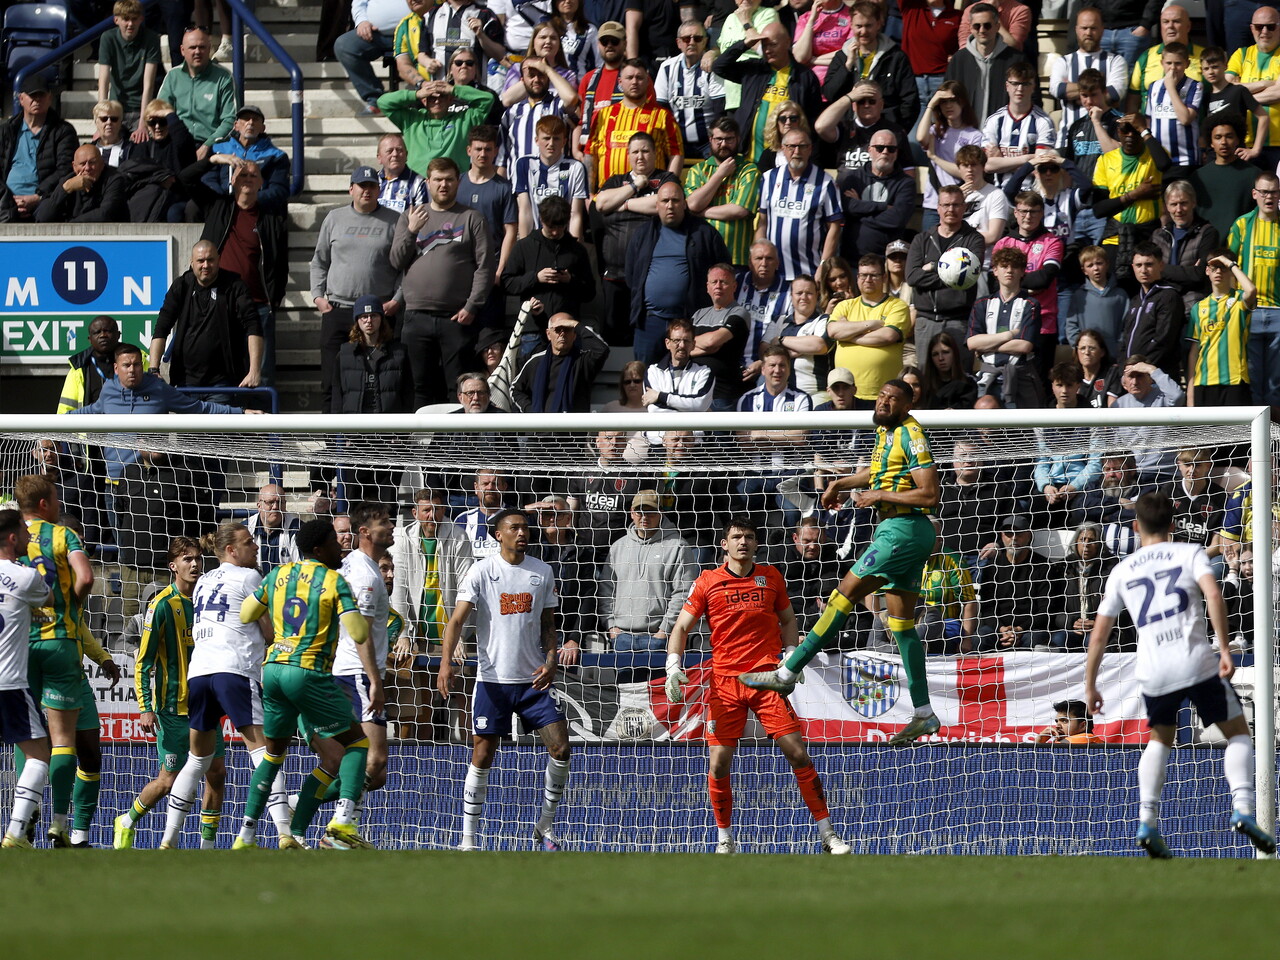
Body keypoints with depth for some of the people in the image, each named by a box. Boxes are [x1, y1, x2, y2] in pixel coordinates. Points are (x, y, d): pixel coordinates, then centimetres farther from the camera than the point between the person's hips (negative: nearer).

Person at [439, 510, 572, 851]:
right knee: (482, 757, -2)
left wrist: (551, 661, -3)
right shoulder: (481, 572, -4)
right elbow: (457, 619, -11)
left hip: (533, 680, 3)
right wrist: (446, 662, -25)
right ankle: (468, 838, 7)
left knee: (560, 748, -6)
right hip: (493, 680, -3)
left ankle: (545, 825, 12)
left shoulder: (542, 572, 7)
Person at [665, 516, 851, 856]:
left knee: (797, 753, -7)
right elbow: (682, 626, 5)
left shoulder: (771, 577, 8)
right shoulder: (708, 582, 3)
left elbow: (787, 619, 21)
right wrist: (673, 665, -9)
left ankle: (828, 835, -1)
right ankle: (725, 840, 10)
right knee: (719, 762, -6)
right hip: (725, 682, 0)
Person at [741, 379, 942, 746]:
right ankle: (923, 713, 5)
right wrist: (841, 483, 23)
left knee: (844, 595, -9)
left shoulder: (911, 435, -13)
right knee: (901, 623, 7)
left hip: (904, 530, -10)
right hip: (896, 530, 10)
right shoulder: (886, 432, 15)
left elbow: (930, 495, -19)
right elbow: (877, 471, 37)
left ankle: (787, 673, -7)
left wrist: (879, 495, -17)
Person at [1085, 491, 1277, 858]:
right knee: (1237, 733, 12)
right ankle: (1242, 808, -10)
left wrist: (1090, 686, 25)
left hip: (1153, 671, 3)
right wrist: (1224, 649, -13)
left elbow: (1099, 635, 16)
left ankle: (1147, 821, 10)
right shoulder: (1190, 553, 8)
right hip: (1198, 663, -3)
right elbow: (1213, 595, -12)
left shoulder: (1122, 572, 16)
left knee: (1160, 741, 26)